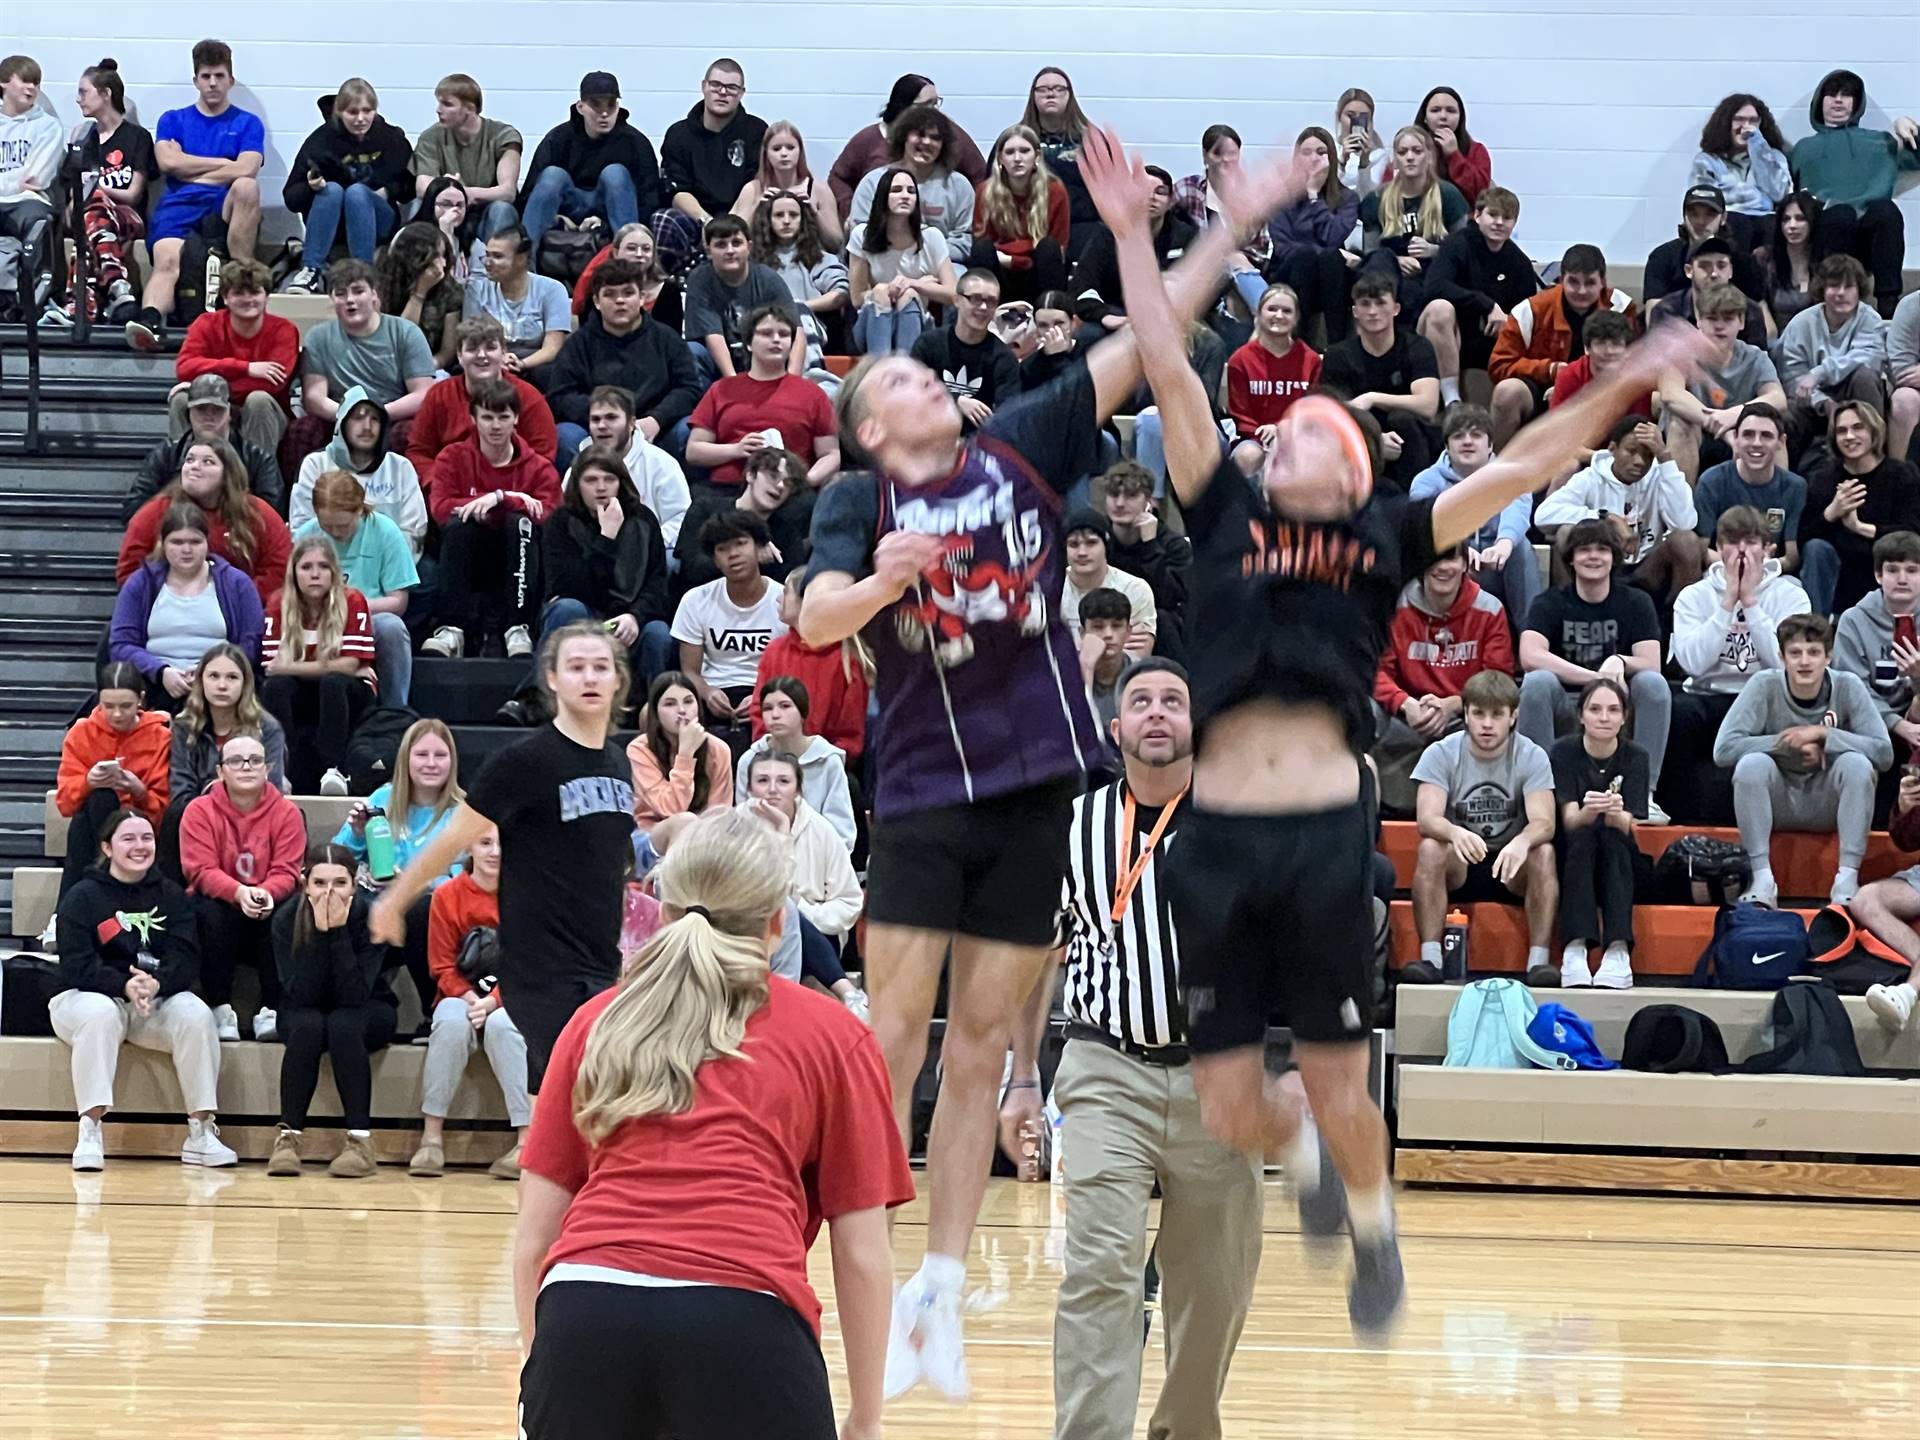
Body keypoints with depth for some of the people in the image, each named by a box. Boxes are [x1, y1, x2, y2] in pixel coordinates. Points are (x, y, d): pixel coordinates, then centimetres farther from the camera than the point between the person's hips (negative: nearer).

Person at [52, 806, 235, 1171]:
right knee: (100, 1015, -38)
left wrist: (156, 984, -28)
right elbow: (76, 966, -14)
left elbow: (186, 960, -5)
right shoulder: (81, 898, -2)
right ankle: (89, 1132, -36)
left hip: (158, 1001, 3)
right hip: (89, 996, -3)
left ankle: (201, 1132, -22)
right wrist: (125, 985, -31)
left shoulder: (171, 896, 7)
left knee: (196, 1014, -27)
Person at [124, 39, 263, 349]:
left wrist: (192, 172, 2)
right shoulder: (173, 120, 23)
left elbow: (246, 169, -1)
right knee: (167, 262, -32)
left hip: (224, 211, 0)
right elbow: (168, 161, 3)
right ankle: (149, 320, -61)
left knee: (246, 186, -36)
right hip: (178, 208, 0)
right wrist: (224, 163, 4)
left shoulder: (247, 123, 18)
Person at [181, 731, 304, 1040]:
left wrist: (266, 894, -32)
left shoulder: (286, 812, -1)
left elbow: (286, 872, -8)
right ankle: (221, 1011, -29)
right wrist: (240, 893, -33)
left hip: (266, 917, 1)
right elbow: (201, 872, -14)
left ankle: (271, 1011, -27)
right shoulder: (200, 811, -4)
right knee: (208, 912, -34)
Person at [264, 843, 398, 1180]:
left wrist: (339, 931, -35)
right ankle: (288, 1136, -28)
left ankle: (360, 1140, -29)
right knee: (308, 1026, -34)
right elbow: (301, 994, -27)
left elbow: (355, 994, -29)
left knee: (343, 1025, -34)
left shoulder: (371, 918, -21)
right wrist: (320, 931, -33)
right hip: (306, 1013, 1)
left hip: (366, 1015, -1)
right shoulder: (287, 920, -18)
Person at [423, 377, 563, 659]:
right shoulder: (454, 458, 5)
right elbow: (441, 509, -13)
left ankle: (518, 630, -35)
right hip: (467, 567, 0)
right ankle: (451, 630, -37)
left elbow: (547, 516, -14)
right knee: (458, 524, -28)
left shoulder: (538, 468, 3)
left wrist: (498, 499, -26)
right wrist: (508, 498, -19)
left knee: (520, 522, -27)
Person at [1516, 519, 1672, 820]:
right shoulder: (1551, 604, -1)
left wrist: (1619, 662, -31)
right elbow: (1530, 656, -20)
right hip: (1564, 711, -1)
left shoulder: (1635, 603, 5)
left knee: (1654, 683, -27)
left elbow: (1651, 665, -7)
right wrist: (1596, 677, -29)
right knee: (1537, 681, -31)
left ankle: (1643, 794, -24)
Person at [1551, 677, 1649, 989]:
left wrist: (1616, 814, -40)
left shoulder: (1634, 757, -3)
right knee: (1584, 835, -32)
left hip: (1618, 868, 1)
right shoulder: (1564, 752, -6)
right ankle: (1575, 950, -47)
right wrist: (1588, 812, -41)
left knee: (1612, 834, -31)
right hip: (1572, 863, -1)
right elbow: (1570, 820, -17)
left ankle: (1618, 950, -46)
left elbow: (1627, 826, -15)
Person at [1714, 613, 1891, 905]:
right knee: (1752, 764, -29)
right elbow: (1723, 749, -20)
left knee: (1857, 764, -27)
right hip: (1777, 804, -1)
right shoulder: (1765, 686, -12)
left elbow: (1884, 752, -18)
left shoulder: (1848, 687, -10)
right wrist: (1784, 742, -23)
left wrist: (1823, 734, -24)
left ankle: (1847, 878, -25)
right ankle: (1762, 879, -25)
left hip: (1828, 806, 1)